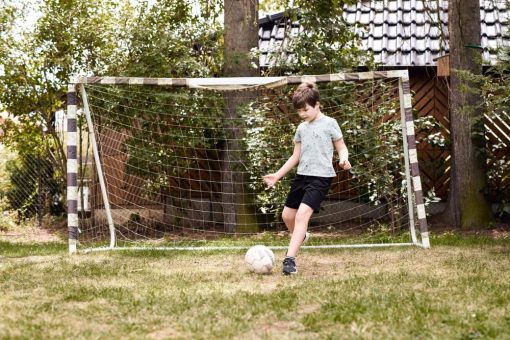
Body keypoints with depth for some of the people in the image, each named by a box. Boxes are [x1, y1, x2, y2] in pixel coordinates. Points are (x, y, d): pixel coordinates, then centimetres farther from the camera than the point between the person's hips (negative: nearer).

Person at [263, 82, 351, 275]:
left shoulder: (329, 123, -3)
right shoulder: (302, 128, 14)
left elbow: (341, 147, 0)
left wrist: (343, 159, -23)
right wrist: (278, 175, 17)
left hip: (321, 176, -7)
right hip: (302, 175, 7)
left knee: (302, 214, -21)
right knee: (287, 214, 12)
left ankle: (290, 259, -23)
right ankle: (300, 237, 44)